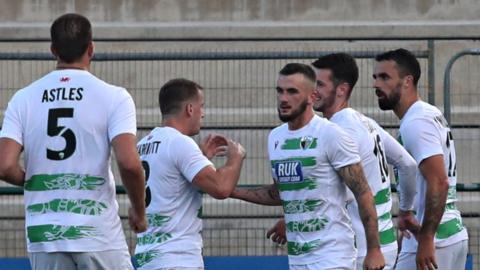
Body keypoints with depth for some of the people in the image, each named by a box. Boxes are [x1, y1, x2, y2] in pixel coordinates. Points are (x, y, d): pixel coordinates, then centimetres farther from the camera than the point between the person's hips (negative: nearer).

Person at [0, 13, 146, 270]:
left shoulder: (23, 99, 4)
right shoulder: (113, 97, -5)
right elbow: (129, 164, -15)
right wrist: (139, 211, 2)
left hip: (43, 236, 3)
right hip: (98, 234, -3)